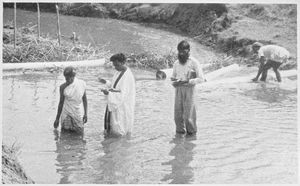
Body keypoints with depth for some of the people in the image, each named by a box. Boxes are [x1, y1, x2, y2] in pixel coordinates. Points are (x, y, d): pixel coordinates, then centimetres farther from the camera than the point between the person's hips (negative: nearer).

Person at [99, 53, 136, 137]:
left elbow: (123, 95, -28)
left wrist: (108, 93, -37)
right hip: (115, 103, 10)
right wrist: (106, 82, 4)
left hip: (122, 106, -10)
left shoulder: (127, 76, -25)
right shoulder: (119, 71, 6)